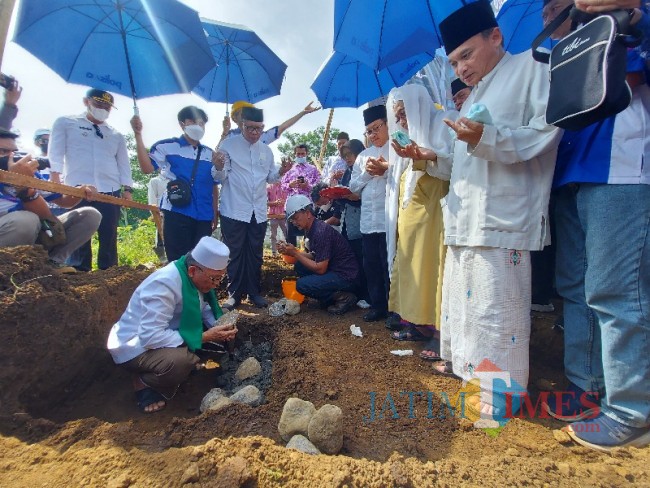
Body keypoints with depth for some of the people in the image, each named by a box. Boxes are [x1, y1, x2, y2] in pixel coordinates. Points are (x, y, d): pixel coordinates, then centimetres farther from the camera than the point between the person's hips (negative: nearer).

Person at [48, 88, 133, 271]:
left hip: (110, 191, 2)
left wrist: (127, 188, 1)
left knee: (109, 238, 0)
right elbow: (56, 152, 5)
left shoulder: (116, 135, 20)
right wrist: (55, 177, -9)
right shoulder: (65, 123, 14)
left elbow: (123, 163, 13)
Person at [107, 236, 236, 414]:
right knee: (183, 360, -34)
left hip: (164, 332, 9)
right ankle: (143, 382, -3)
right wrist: (203, 337, -31)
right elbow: (151, 337, -35)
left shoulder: (195, 277, -8)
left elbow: (203, 308, 7)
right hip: (135, 346, -8)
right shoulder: (164, 284, -32)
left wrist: (219, 326, -14)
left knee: (213, 323, -2)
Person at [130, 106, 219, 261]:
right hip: (177, 213, -3)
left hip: (204, 216, 4)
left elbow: (214, 187, 13)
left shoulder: (210, 154, 13)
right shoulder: (167, 146, 3)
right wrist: (138, 135, -15)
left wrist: (215, 215, 10)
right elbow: (147, 168, -9)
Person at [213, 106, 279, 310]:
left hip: (259, 212, 4)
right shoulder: (228, 144, -2)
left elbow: (271, 177, 18)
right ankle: (234, 293, 17)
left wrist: (281, 171, -2)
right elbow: (221, 177, -6)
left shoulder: (266, 150, 11)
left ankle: (254, 291, 24)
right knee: (235, 254, 5)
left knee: (255, 254, 11)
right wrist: (219, 167, -27)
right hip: (234, 211, -4)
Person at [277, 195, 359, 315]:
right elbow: (314, 256, 12)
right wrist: (292, 251, 1)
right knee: (299, 266, 8)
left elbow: (320, 269, -22)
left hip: (346, 277, -10)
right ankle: (329, 297, 10)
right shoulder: (312, 229, 7)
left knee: (301, 285, -18)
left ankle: (343, 297, -5)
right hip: (333, 269, 10)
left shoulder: (321, 231, -22)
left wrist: (295, 253, -16)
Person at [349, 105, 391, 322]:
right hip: (368, 221, 6)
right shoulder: (363, 156, 19)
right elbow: (354, 187, 14)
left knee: (389, 266, 1)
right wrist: (368, 173, -1)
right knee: (371, 266, 10)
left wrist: (385, 170, -13)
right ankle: (378, 306, 24)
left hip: (390, 220, -5)